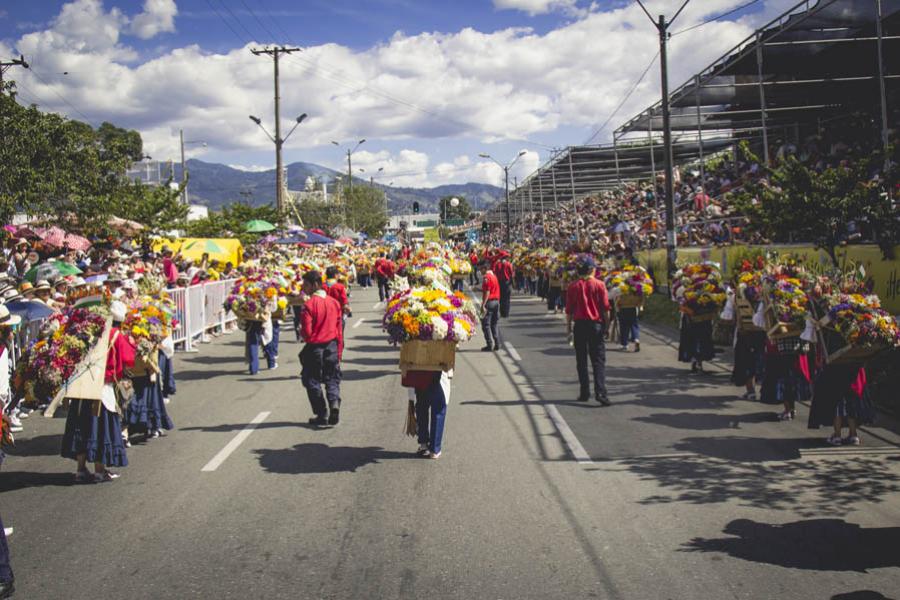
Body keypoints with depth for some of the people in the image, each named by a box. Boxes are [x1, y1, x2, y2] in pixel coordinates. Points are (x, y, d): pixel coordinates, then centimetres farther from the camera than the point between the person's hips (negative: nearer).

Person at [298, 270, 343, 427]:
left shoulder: (309, 305, -15)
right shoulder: (334, 302, 2)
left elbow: (306, 332, -16)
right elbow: (339, 329, 6)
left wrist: (302, 334, 8)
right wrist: (339, 350, 13)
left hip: (314, 348, -4)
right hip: (332, 346, 4)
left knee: (313, 380, 10)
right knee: (332, 379, 15)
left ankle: (322, 415, 11)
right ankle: (334, 402, -12)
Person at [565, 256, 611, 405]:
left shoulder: (573, 286, -2)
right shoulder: (599, 284, -4)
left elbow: (569, 310, 1)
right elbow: (606, 308, -4)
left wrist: (568, 328, 9)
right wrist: (606, 325, 6)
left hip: (579, 324, 1)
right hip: (596, 325, -1)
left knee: (581, 360, 10)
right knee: (598, 360, 0)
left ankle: (585, 393, 12)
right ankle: (600, 392, -12)